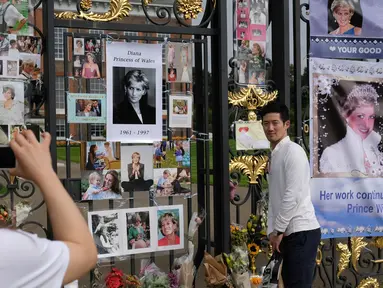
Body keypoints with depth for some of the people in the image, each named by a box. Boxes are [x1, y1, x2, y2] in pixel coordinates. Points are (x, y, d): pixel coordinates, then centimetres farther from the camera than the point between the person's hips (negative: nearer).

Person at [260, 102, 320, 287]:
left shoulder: (293, 151, -11)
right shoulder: (273, 155, 16)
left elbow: (293, 195, -17)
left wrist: (278, 230, -12)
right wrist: (272, 231, 8)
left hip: (301, 232, -9)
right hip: (288, 233, 9)